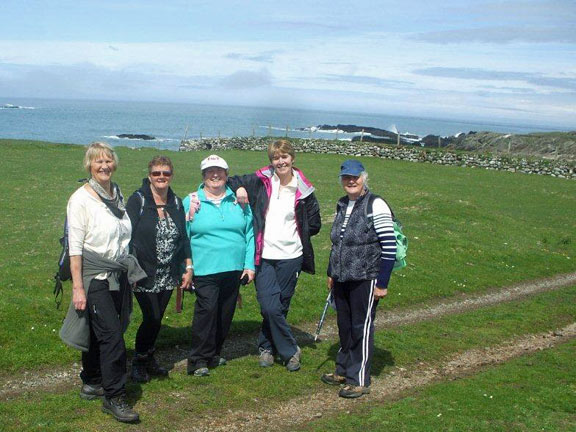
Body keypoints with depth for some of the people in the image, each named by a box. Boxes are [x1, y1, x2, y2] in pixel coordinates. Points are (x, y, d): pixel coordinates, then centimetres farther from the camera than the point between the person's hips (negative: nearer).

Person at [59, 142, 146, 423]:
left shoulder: (117, 194, 10)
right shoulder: (81, 199, -10)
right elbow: (75, 247, -12)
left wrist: (130, 273, 18)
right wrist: (77, 287, -15)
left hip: (118, 275, 6)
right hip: (94, 276, -6)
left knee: (100, 333, 15)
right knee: (112, 336, -10)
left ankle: (91, 383, 31)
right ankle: (114, 397, -2)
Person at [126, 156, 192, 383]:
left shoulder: (177, 203, 9)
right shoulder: (137, 200, -7)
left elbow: (183, 237, 13)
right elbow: (127, 235, -9)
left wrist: (188, 267, 9)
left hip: (168, 276, 5)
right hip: (145, 275, -5)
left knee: (156, 319, 9)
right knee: (152, 318, -9)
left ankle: (148, 360, 27)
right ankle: (139, 363, 12)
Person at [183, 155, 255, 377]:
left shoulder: (238, 200, 9)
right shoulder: (191, 201, 2)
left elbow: (250, 233, 9)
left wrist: (250, 264, 3)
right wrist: (190, 217, -12)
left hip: (234, 268, 4)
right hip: (205, 269, -4)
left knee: (225, 313, 10)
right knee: (206, 310, -13)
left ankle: (214, 353, 26)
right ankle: (198, 360, -4)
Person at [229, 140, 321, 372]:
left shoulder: (303, 190, 2)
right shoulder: (260, 181, 1)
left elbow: (314, 224, 10)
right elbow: (231, 182, 13)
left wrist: (293, 233, 3)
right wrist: (239, 188, -6)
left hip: (290, 257, 1)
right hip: (263, 257, 0)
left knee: (280, 307, 7)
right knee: (270, 307, -9)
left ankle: (267, 347, 28)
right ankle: (290, 350, 10)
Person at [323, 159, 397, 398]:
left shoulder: (375, 205, -13)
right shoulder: (342, 205, 11)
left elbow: (389, 247, -15)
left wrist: (382, 284, -15)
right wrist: (331, 273, 20)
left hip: (365, 279, -7)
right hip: (342, 279, 7)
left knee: (361, 328, 1)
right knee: (344, 325, 16)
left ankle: (359, 380, 12)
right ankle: (343, 370, 32)